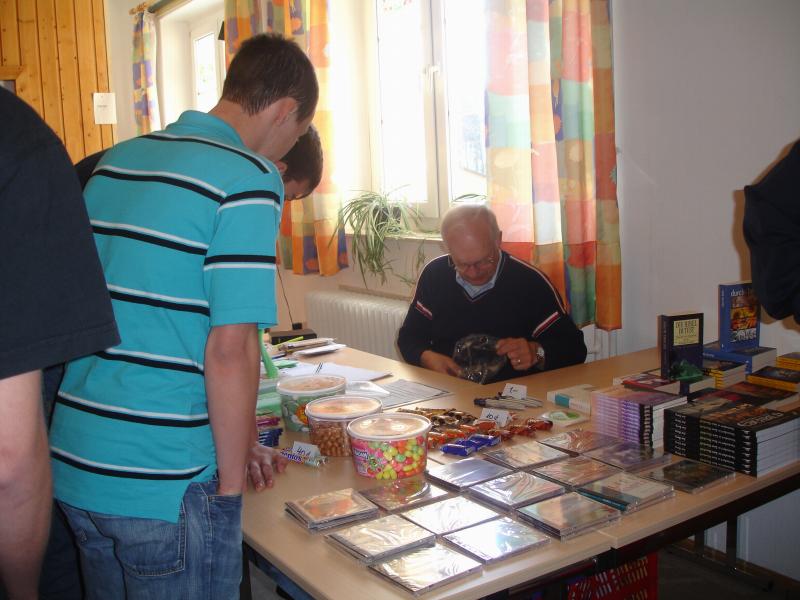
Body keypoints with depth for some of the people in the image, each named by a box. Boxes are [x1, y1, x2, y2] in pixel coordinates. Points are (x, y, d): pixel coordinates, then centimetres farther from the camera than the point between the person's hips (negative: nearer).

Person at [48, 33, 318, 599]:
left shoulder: (114, 161, 9)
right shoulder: (249, 179, -14)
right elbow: (229, 350, -20)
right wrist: (231, 482, -6)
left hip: (74, 468, 7)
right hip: (168, 485, -7)